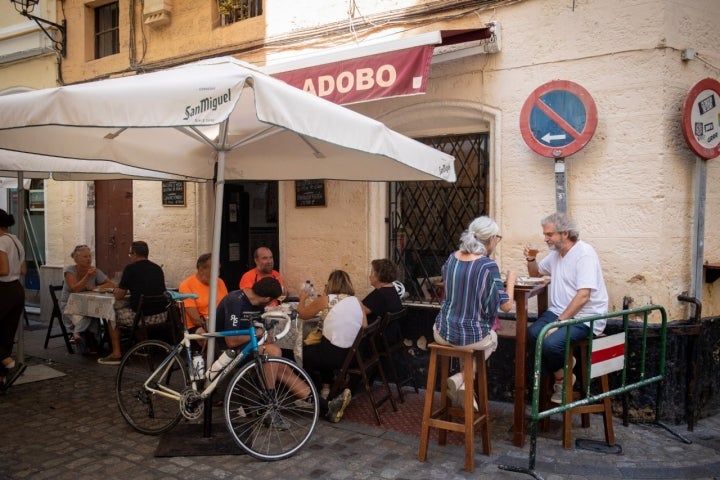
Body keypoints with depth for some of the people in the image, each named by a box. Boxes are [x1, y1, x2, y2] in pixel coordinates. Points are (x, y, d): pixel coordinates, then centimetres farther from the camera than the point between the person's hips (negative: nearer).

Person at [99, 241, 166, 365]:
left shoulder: (130, 268, -5)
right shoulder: (158, 268, 12)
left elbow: (119, 296, -1)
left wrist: (115, 290, 21)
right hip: (161, 316, 6)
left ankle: (116, 354, 17)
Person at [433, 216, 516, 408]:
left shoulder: (452, 258, 0)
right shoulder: (488, 265, -18)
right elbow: (506, 305, -14)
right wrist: (511, 280, 4)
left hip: (443, 332, 5)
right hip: (472, 335, -5)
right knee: (491, 339, 32)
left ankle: (461, 381, 25)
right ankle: (461, 381, 14)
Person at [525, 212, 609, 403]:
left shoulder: (584, 254, -16)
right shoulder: (556, 253, 12)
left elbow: (583, 295, -23)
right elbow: (535, 273, 30)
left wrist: (559, 321, -24)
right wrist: (531, 259, 6)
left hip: (585, 317, -8)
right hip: (559, 312, 8)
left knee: (551, 343, -30)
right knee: (532, 334, -20)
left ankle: (561, 376, 3)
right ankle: (561, 376, -2)